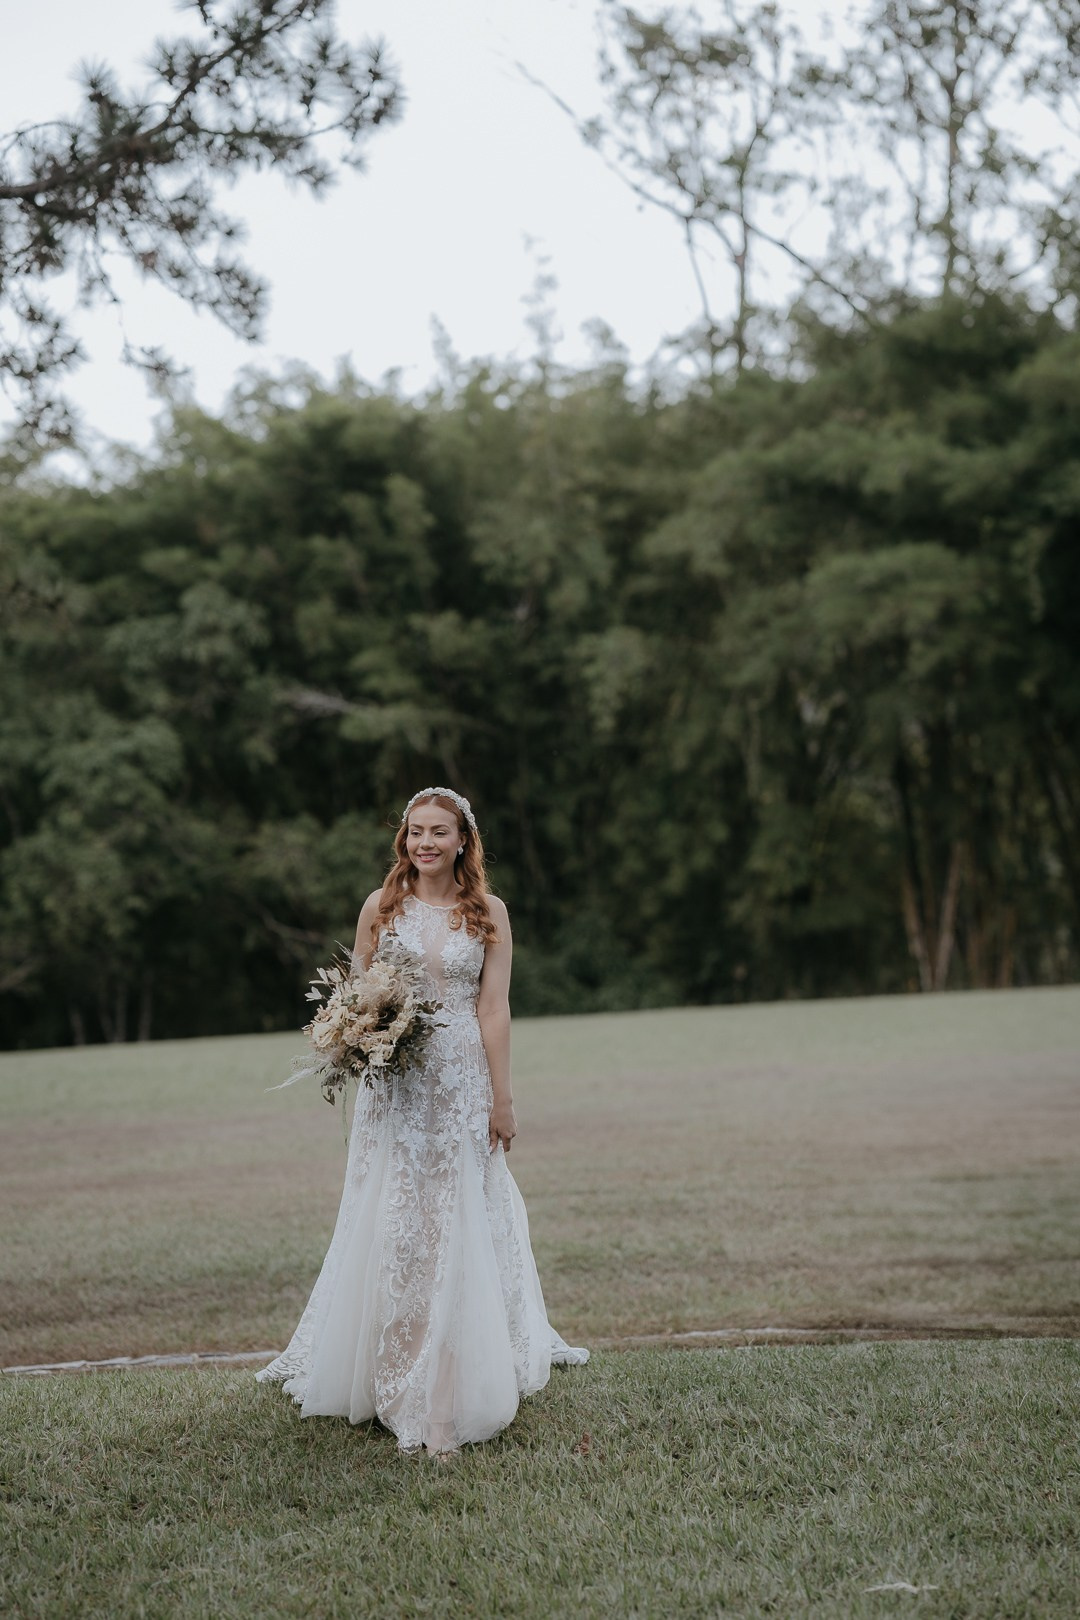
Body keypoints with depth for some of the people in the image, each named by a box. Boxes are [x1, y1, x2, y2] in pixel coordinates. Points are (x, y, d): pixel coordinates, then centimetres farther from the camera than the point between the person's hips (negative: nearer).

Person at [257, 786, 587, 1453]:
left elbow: (493, 1009, -1)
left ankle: (456, 1387, 12)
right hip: (395, 1084, 1)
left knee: (460, 1222, 2)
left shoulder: (489, 913, 2)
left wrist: (502, 1098, -3)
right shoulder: (381, 908, 5)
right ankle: (393, 1380, 14)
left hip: (463, 1083, -1)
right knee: (391, 1221, 3)